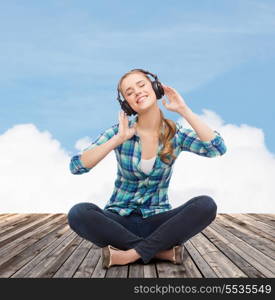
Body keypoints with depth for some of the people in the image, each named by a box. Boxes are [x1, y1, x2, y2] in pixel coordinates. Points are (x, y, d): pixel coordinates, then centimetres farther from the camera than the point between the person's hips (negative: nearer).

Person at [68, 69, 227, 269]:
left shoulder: (176, 134, -2)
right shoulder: (119, 131, -6)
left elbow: (218, 148, -20)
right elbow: (76, 166, -16)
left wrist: (183, 110, -18)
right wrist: (119, 139, -23)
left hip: (156, 220, 1)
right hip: (120, 220, 0)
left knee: (206, 205, -26)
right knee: (78, 213, -32)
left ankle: (131, 254, -25)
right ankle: (163, 250, -24)